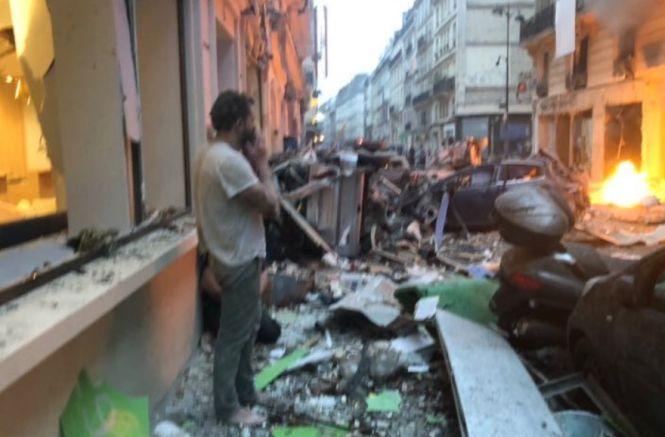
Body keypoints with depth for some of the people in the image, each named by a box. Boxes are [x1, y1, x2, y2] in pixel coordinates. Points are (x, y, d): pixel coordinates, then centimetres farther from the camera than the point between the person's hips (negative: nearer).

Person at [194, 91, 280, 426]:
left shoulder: (211, 154, 8)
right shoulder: (230, 160, -25)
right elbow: (271, 205, -22)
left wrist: (253, 164, 3)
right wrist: (262, 164, -13)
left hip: (235, 255, 10)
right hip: (239, 260, -10)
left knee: (246, 328, 22)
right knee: (234, 335, 4)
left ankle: (245, 394, 37)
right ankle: (228, 407, 21)